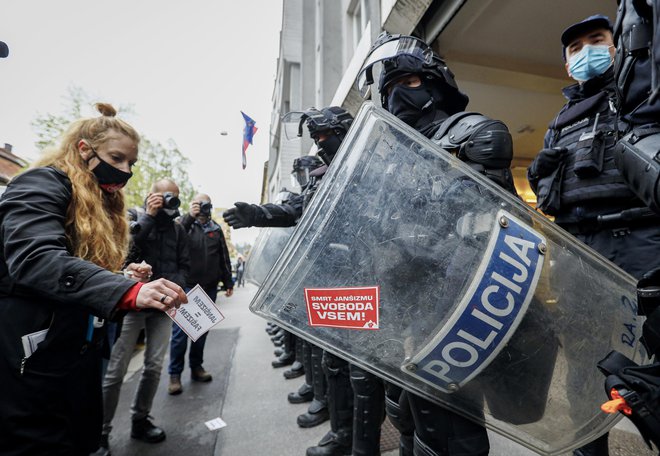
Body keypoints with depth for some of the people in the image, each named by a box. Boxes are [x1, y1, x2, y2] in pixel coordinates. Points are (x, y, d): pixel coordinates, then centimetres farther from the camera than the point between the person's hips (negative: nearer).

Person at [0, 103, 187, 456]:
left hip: (78, 363, 9)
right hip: (30, 364, -9)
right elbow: (36, 260, -29)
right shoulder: (42, 184, -10)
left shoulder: (103, 206, 17)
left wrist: (126, 282, 0)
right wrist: (129, 290, -41)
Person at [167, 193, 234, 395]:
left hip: (209, 288, 4)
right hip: (187, 286, -3)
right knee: (180, 331, -2)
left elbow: (224, 258, 12)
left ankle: (196, 367, 26)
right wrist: (190, 217, -27)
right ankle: (175, 374, 10)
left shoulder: (216, 229, 10)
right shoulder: (186, 223, 1)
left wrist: (228, 282, 11)